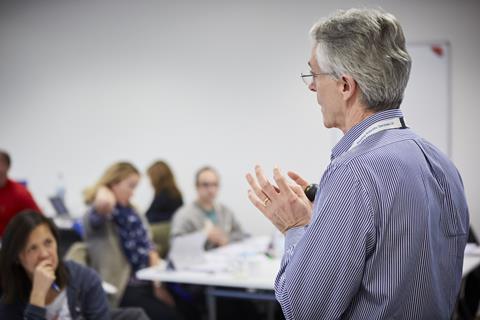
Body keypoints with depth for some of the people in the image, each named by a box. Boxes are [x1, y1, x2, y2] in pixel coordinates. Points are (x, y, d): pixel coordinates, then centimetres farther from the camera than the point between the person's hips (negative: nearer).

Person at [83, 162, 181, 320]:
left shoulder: (131, 211, 18)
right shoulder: (98, 214, -5)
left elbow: (147, 246, 14)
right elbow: (104, 203, -31)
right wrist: (102, 190, -9)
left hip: (146, 283, 7)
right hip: (122, 290, -7)